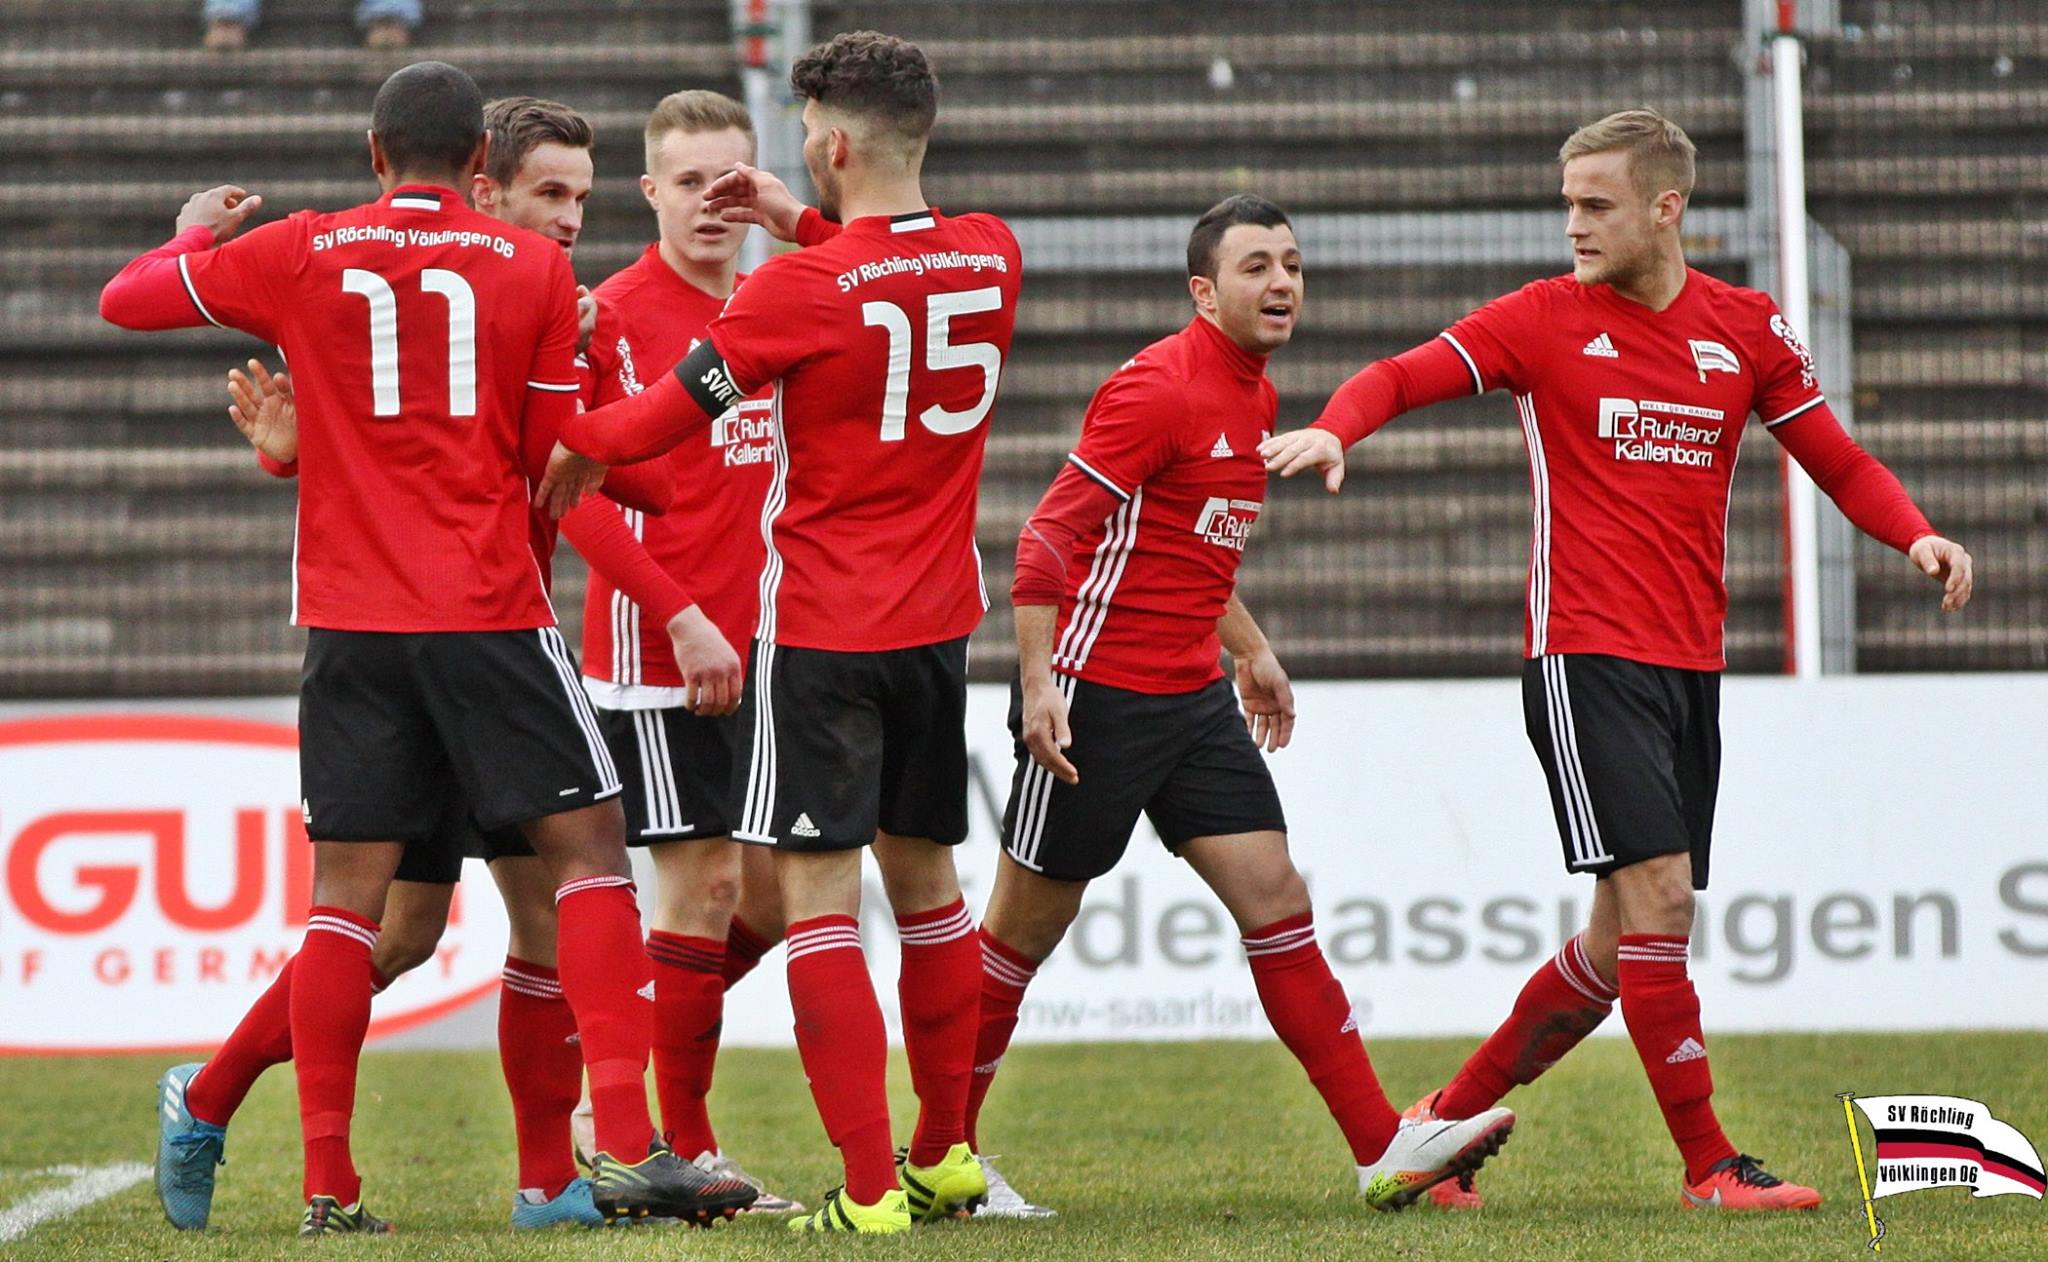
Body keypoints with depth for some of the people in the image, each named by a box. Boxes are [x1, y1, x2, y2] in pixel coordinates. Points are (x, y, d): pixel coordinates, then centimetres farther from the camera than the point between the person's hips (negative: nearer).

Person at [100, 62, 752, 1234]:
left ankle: (330, 1190, 5)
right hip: (490, 612, -2)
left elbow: (127, 298, 16)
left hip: (351, 620, 2)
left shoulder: (300, 254, 3)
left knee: (349, 891, 5)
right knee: (590, 847, 3)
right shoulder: (535, 269, 1)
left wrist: (198, 233, 34)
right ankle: (629, 1148, -7)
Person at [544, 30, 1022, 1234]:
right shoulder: (992, 257, 1)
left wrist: (575, 449, 11)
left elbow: (666, 414, -6)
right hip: (938, 624, 6)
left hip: (820, 627, -6)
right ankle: (947, 1153, 26)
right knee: (926, 874, 18)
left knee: (822, 891, -4)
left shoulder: (802, 289, -15)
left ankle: (870, 1187, -9)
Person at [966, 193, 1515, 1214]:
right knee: (1026, 929, 0)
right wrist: (1039, 687, -24)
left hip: (1194, 698, 8)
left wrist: (1248, 648, 26)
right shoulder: (1159, 388, -15)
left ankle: (1385, 1150, -2)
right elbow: (1048, 537, -18)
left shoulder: (1254, 398, 13)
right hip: (1097, 695, -8)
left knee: (1275, 898, 1)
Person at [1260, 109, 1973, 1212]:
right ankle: (1707, 1164, -9)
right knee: (1656, 898, -16)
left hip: (1691, 665, 5)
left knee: (1623, 943, 7)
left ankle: (1451, 1115, 23)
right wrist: (1334, 428, -25)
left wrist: (1917, 537, -4)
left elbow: (1839, 463, 15)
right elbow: (1400, 377, -3)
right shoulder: (1546, 318, 0)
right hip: (1586, 657, -5)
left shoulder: (1746, 328, 9)